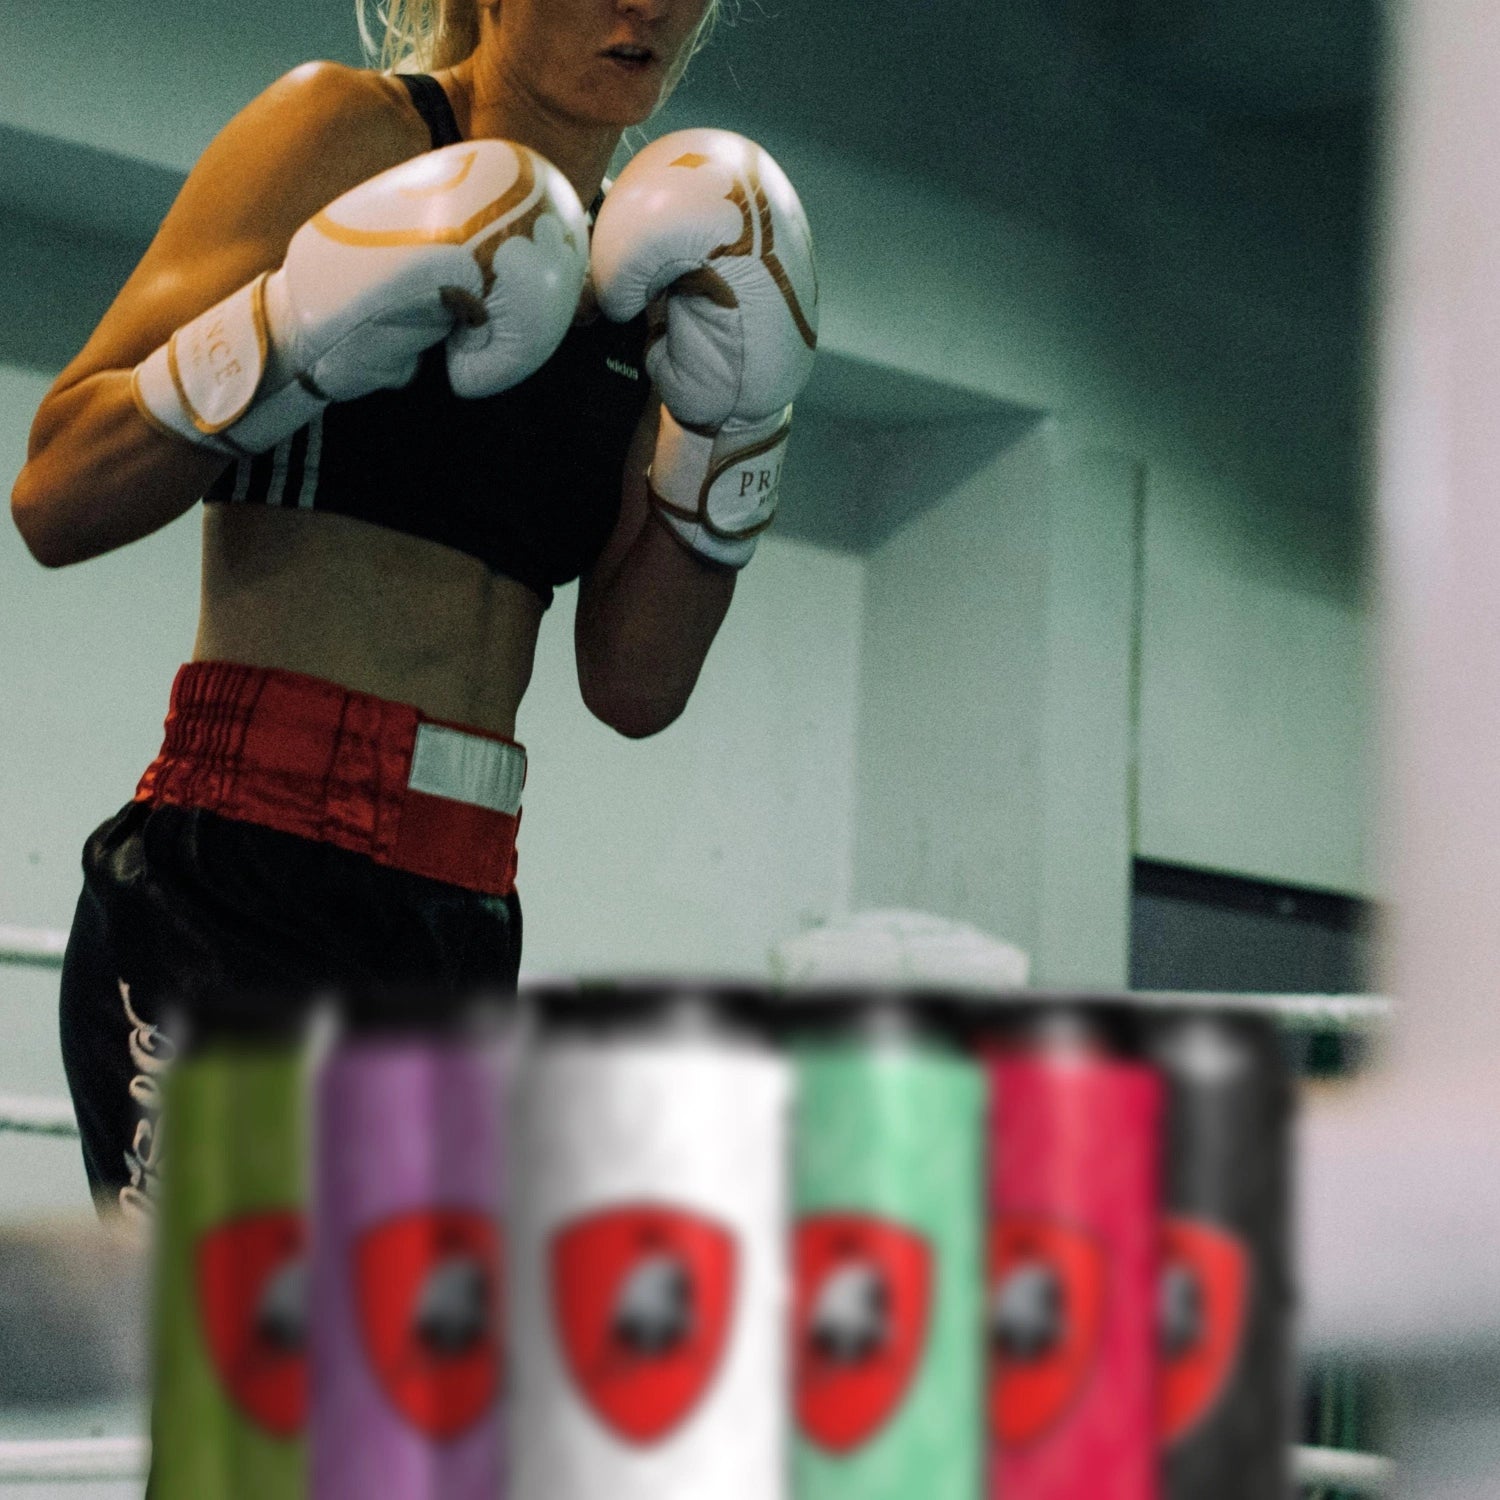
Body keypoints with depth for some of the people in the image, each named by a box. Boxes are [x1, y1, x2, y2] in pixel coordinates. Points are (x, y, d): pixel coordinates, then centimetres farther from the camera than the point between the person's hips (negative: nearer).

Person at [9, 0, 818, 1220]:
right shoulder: (347, 127, 0)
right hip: (232, 899, -7)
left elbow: (635, 686, 12)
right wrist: (311, 332, -19)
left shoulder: (639, 287, 17)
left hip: (461, 926, 7)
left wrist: (733, 427, 1)